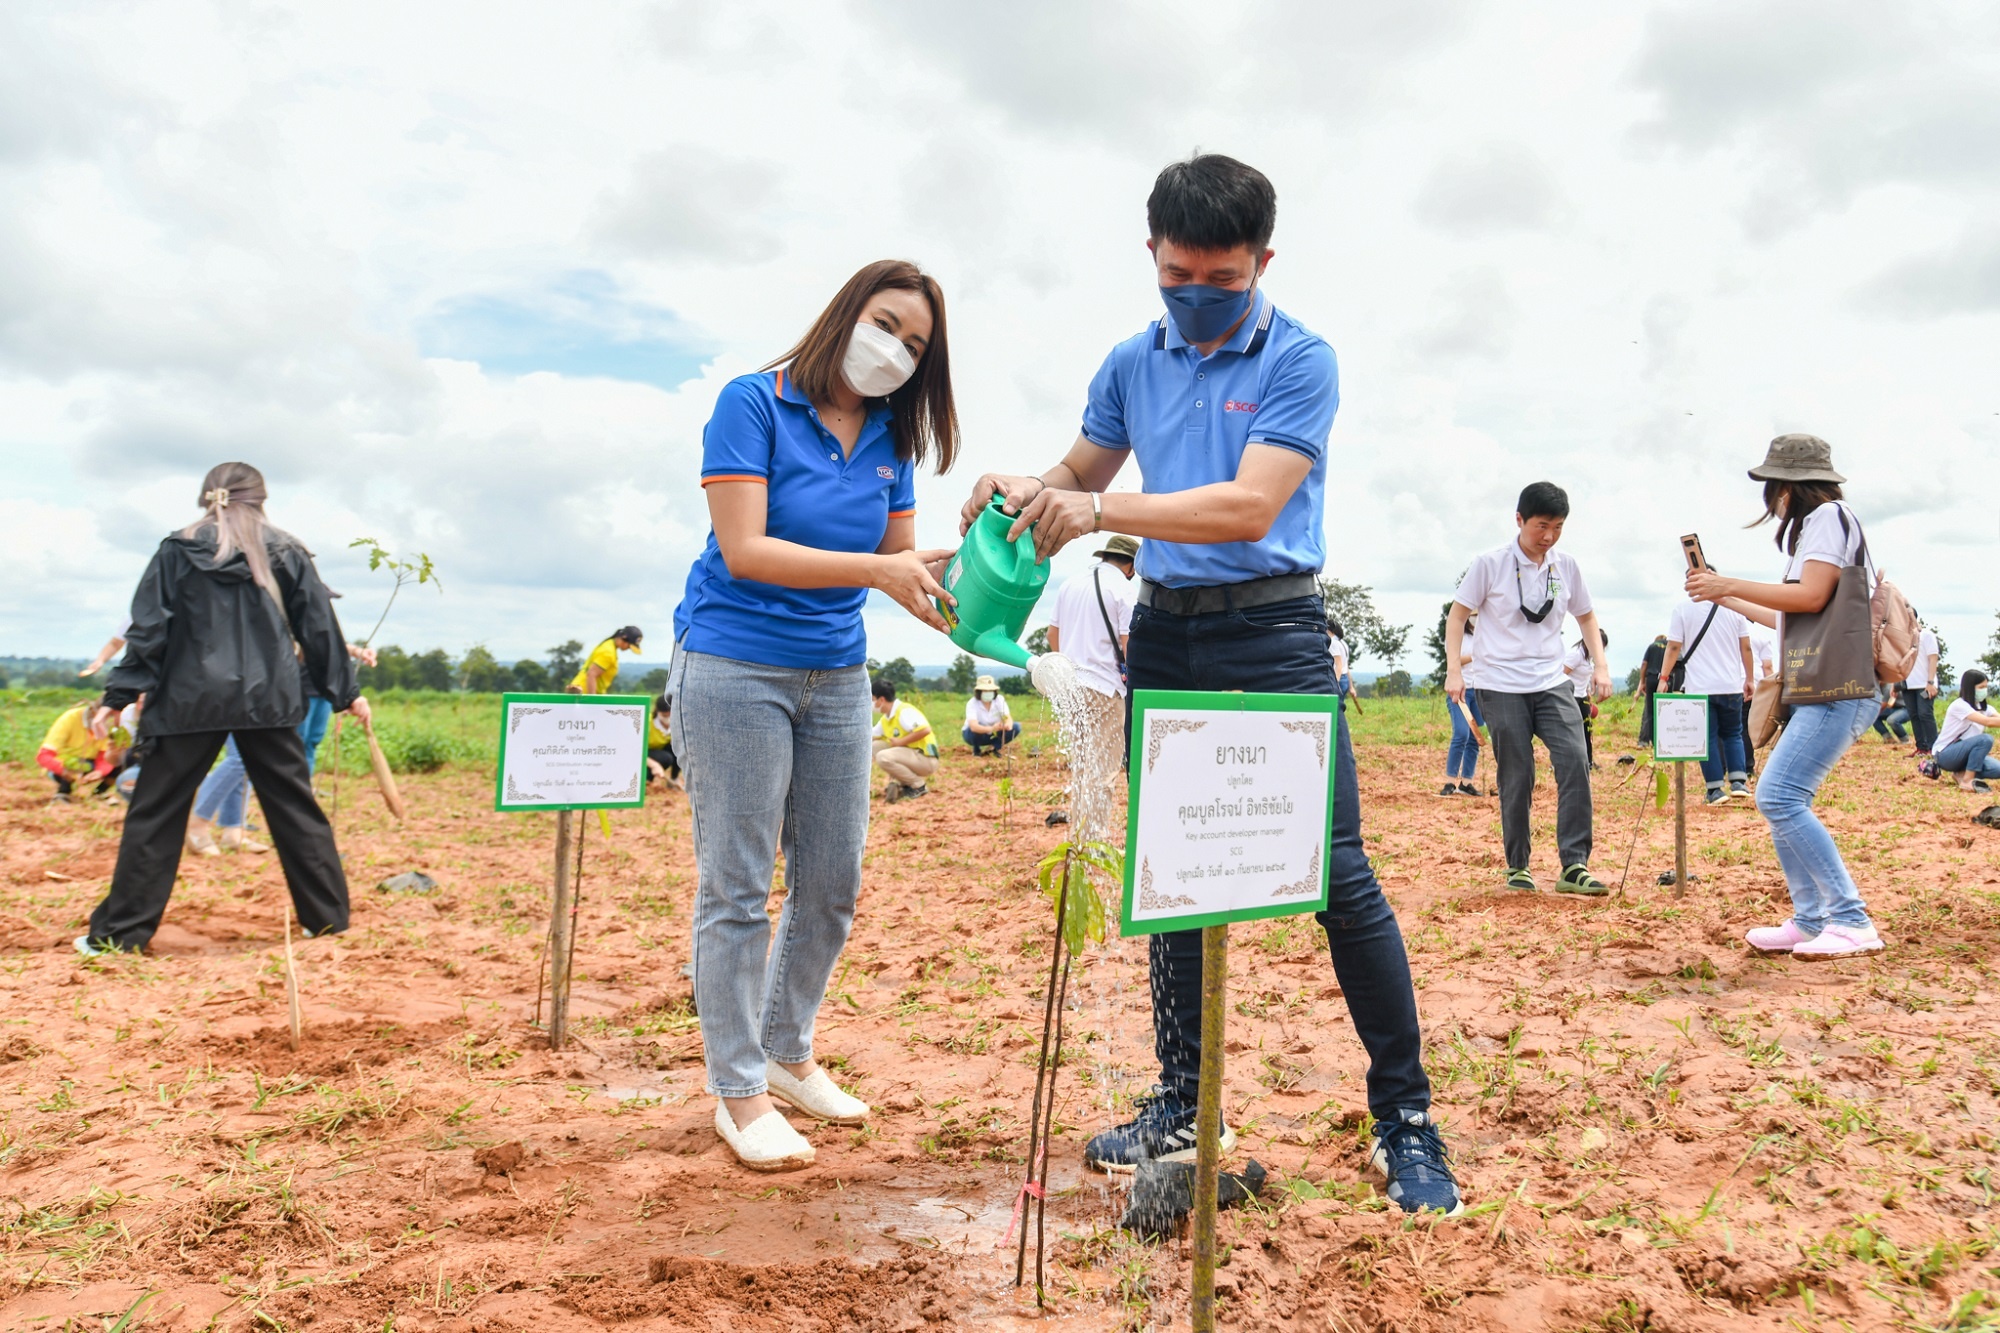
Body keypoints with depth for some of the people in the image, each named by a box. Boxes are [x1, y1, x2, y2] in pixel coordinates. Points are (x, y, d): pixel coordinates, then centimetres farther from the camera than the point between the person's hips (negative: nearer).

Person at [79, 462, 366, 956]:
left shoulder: (177, 551, 3)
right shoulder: (286, 553, 6)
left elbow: (148, 628, 0)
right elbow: (318, 628, 9)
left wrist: (119, 694, 4)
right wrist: (345, 692, 16)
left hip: (190, 700, -1)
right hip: (268, 699, 1)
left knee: (155, 814, 7)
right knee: (296, 809, 8)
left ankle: (120, 932, 9)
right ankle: (328, 917, 11)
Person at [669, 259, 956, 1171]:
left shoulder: (891, 440, 7)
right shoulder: (752, 403, -9)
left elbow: (904, 563, 6)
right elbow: (746, 550, -18)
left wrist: (952, 577, -16)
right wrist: (876, 569, -26)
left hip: (836, 677, 6)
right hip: (736, 669, -6)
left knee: (831, 884, 10)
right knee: (737, 889, 1)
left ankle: (788, 1055, 31)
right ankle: (739, 1092, 14)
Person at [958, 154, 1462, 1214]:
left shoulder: (1299, 361, -7)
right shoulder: (1133, 365, 10)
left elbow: (1247, 508, -19)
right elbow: (1081, 471, 21)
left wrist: (1101, 511, -24)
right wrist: (1025, 492, -2)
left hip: (1274, 630, -5)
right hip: (1163, 631, 6)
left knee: (1337, 872, -9)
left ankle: (1405, 1119, 7)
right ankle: (1183, 1105, 24)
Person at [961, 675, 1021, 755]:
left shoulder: (1000, 699, -15)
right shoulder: (972, 703, -27)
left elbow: (1009, 718, -25)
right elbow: (973, 727, -42)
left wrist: (1008, 725, -50)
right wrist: (991, 729, -59)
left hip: (993, 734, 3)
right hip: (978, 735, -3)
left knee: (1016, 727, -18)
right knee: (975, 729, -37)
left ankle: (993, 747, -4)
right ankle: (976, 749, -6)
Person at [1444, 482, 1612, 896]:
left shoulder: (1565, 565, 6)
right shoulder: (1491, 563, -5)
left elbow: (1586, 616, 19)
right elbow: (1457, 615, 0)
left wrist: (1600, 665, 7)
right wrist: (1454, 670, -10)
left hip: (1552, 683, 3)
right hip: (1502, 687, -3)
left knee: (1575, 762, -13)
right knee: (1516, 778, -1)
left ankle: (1574, 866, -9)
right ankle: (1517, 867, 13)